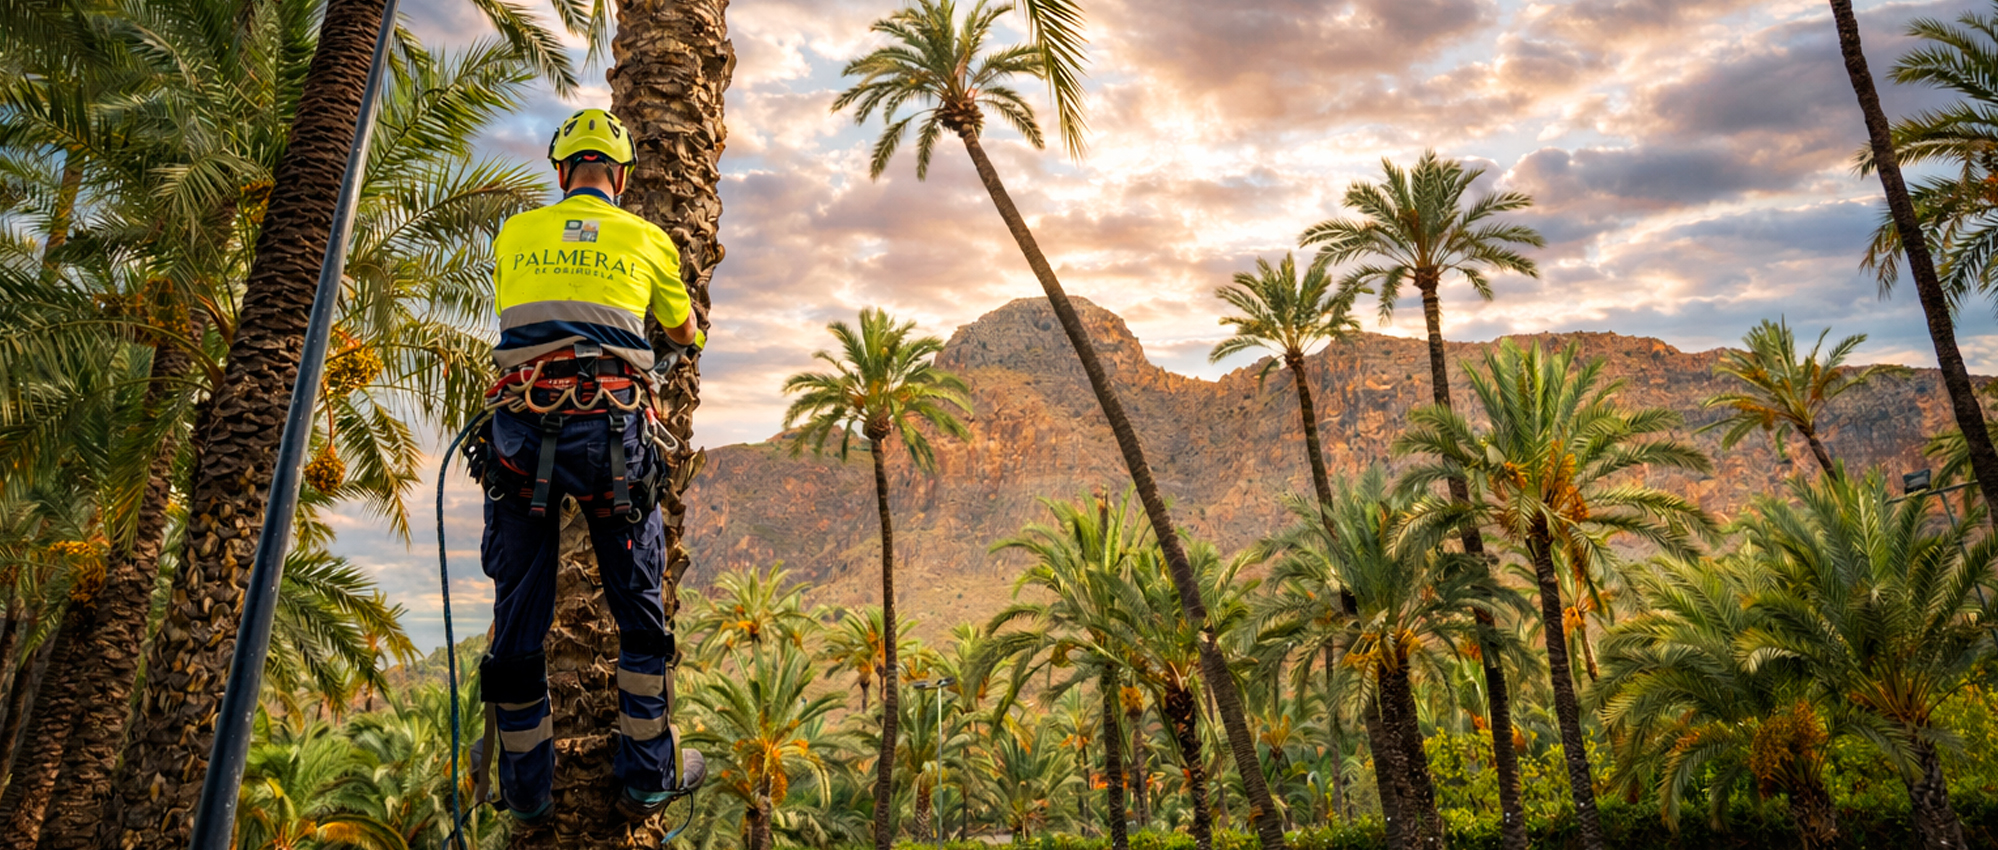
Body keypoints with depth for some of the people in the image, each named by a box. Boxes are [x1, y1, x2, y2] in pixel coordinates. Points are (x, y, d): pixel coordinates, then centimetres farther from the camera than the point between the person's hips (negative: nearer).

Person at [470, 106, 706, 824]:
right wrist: (689, 341, 53)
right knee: (639, 602, 12)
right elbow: (684, 333, 29)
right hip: (614, 426, -1)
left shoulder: (513, 236, 17)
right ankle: (649, 774, 21)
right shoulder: (646, 239, 13)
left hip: (521, 429, 2)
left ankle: (526, 790, 26)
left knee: (518, 609, 12)